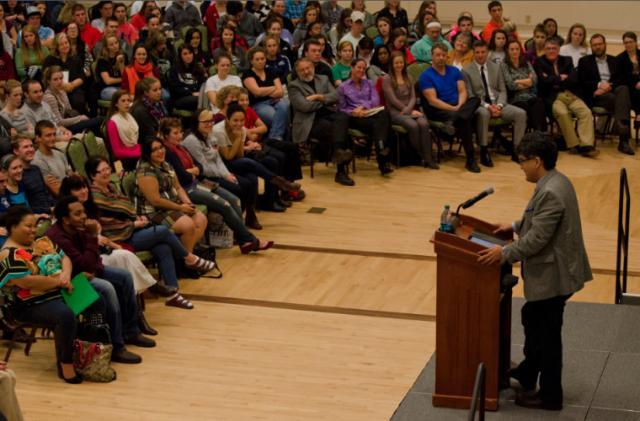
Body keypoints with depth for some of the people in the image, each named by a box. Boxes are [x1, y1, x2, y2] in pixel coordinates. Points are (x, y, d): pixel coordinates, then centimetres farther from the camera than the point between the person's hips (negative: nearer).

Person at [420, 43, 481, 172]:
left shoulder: (454, 71, 15)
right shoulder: (426, 76, -2)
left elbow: (463, 91, 5)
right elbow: (433, 100, -12)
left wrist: (460, 106, -18)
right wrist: (453, 109, -22)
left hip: (457, 106, 5)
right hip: (439, 111, -5)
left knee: (475, 99, -28)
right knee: (464, 119, -35)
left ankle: (452, 120, -50)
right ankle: (470, 160, -37)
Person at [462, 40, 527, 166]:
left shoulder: (496, 67, 15)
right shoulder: (467, 71, 2)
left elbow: (502, 90, 12)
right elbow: (470, 95, -6)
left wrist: (499, 105, -10)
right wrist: (487, 106, -20)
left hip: (497, 104, 4)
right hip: (479, 105, -4)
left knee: (521, 113, -20)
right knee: (483, 114, -41)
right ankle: (484, 152, -30)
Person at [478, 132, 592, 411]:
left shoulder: (550, 193, -27)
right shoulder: (556, 181, 6)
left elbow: (537, 238, -27)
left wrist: (505, 253, -21)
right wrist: (515, 227, 17)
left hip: (552, 275, -11)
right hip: (552, 271, 11)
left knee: (547, 334, 3)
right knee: (532, 319, 26)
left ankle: (550, 396, 16)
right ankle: (527, 373, 44)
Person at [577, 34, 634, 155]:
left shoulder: (613, 61, 24)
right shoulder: (584, 61, 16)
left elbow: (620, 80, 10)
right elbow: (581, 82, 3)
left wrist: (608, 87, -11)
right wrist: (599, 84, -14)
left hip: (613, 92, 3)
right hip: (595, 96, -3)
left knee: (623, 89, -36)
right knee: (622, 101, -33)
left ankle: (621, 125, -53)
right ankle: (623, 140, -45)